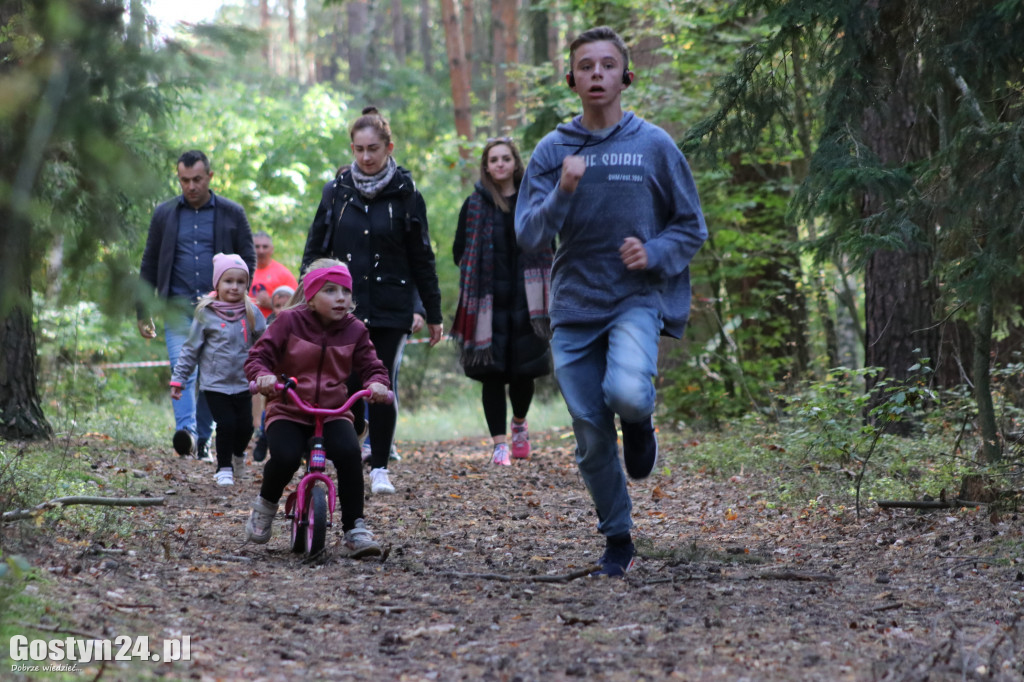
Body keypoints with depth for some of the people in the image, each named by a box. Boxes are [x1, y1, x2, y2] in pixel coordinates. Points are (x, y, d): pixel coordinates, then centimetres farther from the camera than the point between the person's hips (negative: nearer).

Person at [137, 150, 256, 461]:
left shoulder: (232, 214, 6)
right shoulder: (164, 214, 10)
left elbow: (248, 261, 9)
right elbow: (149, 266, 15)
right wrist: (143, 312, 10)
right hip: (178, 309, 0)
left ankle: (203, 439, 14)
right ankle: (185, 431, -33)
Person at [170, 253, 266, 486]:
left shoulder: (251, 313, 1)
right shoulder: (206, 313, -4)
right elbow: (191, 348, 3)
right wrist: (178, 378, 3)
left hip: (243, 382, 2)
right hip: (215, 383, -2)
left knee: (245, 426, 3)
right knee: (226, 424, -10)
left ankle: (238, 454, 36)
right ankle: (224, 468, 10)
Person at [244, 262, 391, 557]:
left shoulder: (354, 330, 5)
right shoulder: (289, 322, -3)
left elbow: (372, 366, 6)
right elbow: (258, 356, -3)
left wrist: (377, 383, -18)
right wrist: (263, 375, -26)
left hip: (333, 412, 2)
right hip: (288, 411, -2)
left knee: (349, 452, -29)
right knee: (285, 458, -30)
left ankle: (355, 528, -16)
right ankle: (266, 504, 6)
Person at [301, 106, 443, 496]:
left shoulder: (405, 194, 1)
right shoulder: (336, 192, 5)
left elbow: (422, 258, 5)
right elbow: (315, 249, 10)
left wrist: (433, 314, 5)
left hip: (391, 309, -1)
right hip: (344, 307, 1)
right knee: (348, 387, -3)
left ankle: (380, 469, 7)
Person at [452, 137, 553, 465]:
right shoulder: (474, 205, 6)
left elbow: (547, 247, 12)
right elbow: (460, 251, 10)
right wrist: (478, 278, 2)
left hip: (525, 300, 1)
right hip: (487, 302, 0)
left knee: (524, 370, 3)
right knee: (492, 372, -4)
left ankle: (519, 423, 31)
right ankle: (499, 442, 1)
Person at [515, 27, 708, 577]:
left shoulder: (655, 146, 0)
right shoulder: (552, 151, 4)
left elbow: (692, 226, 7)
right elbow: (528, 236, -2)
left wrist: (656, 253, -13)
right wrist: (563, 192, -18)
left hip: (638, 299, -2)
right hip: (573, 306, 2)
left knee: (626, 393, -30)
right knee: (591, 436, 3)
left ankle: (639, 423, 7)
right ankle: (617, 541, 22)